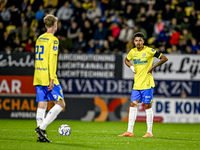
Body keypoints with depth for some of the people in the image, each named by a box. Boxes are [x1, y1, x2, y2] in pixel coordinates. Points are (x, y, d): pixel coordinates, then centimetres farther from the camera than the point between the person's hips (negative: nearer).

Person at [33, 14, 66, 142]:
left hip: (38, 78, 8)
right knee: (60, 103, -1)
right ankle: (42, 127, -13)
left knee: (42, 105, 6)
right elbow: (52, 60, -15)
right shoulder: (53, 40, -8)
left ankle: (41, 135, 1)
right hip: (48, 77, -8)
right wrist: (52, 79, -17)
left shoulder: (39, 39, 15)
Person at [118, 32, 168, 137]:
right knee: (133, 105, 1)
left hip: (147, 83, -5)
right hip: (137, 83, 5)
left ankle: (149, 132, 4)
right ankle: (129, 131, 4)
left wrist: (152, 67, -9)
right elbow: (126, 60, 28)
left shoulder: (149, 51, -8)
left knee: (147, 106, -3)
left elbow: (164, 58, -5)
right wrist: (131, 67, 8)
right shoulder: (132, 52, 7)